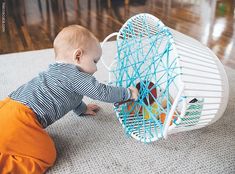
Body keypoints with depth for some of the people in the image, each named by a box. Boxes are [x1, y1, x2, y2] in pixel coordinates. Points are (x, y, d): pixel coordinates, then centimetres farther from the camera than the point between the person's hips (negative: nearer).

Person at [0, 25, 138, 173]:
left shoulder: (58, 70, 25)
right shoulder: (74, 75, -6)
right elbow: (102, 93, -6)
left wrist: (83, 109, 55)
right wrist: (128, 93, 10)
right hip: (21, 117, -10)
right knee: (47, 157, -5)